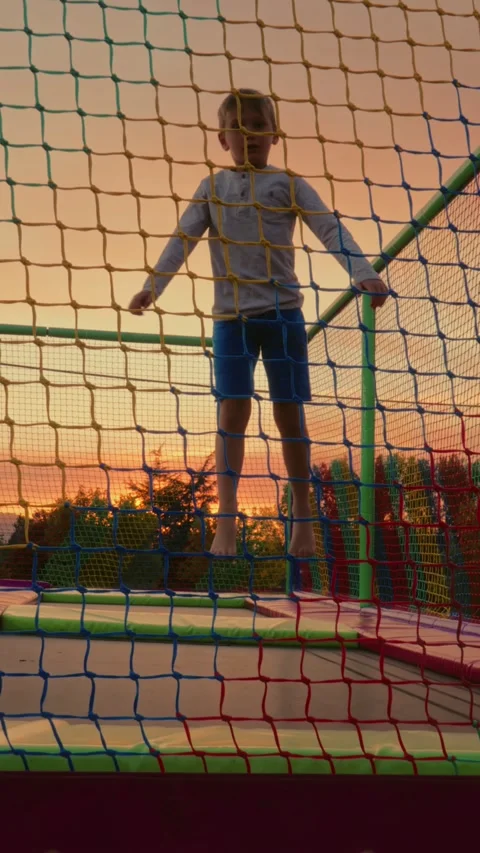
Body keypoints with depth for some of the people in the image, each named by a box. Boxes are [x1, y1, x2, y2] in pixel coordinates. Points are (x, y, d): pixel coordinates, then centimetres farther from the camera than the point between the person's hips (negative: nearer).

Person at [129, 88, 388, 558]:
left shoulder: (288, 184, 5)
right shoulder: (212, 188, 10)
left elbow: (331, 229, -5)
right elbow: (182, 240, 5)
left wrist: (364, 273, -18)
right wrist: (151, 286, -7)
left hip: (282, 313, -1)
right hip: (231, 316, 1)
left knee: (289, 413, 3)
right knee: (232, 412, -4)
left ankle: (302, 518, 16)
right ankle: (226, 524, -2)